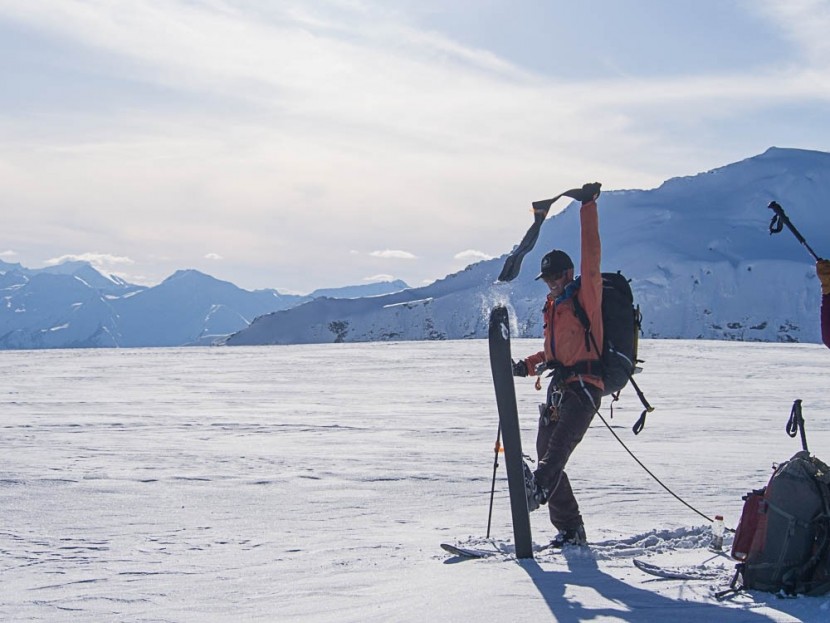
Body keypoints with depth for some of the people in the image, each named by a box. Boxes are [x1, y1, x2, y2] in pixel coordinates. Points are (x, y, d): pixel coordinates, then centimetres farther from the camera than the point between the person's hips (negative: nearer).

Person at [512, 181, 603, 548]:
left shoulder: (586, 295, 0)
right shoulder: (554, 306, 23)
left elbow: (591, 254, -11)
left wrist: (588, 206, -12)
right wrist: (528, 365, 14)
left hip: (584, 386, -9)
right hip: (558, 387, 9)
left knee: (560, 441, -32)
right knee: (548, 454, 2)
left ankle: (538, 488, -57)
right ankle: (569, 529, 8)